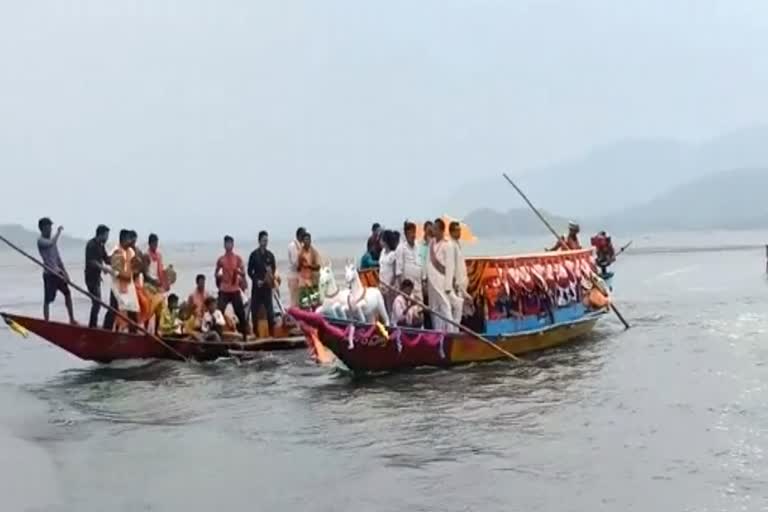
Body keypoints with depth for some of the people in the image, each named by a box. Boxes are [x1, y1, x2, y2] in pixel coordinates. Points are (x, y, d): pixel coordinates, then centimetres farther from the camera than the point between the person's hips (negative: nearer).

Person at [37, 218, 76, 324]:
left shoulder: (51, 240, 15)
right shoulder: (41, 241, -11)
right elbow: (51, 243, -33)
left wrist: (64, 272, 11)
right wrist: (58, 232, -18)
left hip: (58, 273, 9)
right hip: (49, 274, -9)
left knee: (67, 294, 13)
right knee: (47, 300, -4)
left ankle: (72, 320, 21)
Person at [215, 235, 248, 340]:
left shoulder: (238, 258, 1)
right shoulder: (221, 259, 2)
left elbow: (243, 273, 3)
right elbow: (216, 273, 13)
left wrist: (239, 272, -16)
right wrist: (219, 276, -6)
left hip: (235, 290, 0)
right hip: (224, 290, 0)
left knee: (240, 312, 3)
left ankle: (244, 334, 14)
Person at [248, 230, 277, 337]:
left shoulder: (270, 255, 5)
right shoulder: (254, 254, -1)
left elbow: (274, 270, 8)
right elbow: (249, 271, 1)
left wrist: (271, 278, -12)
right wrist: (256, 280, -11)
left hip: (267, 286, 1)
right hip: (256, 286, -1)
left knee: (269, 309, -1)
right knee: (255, 309, 2)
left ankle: (272, 332, 2)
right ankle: (255, 332, 10)